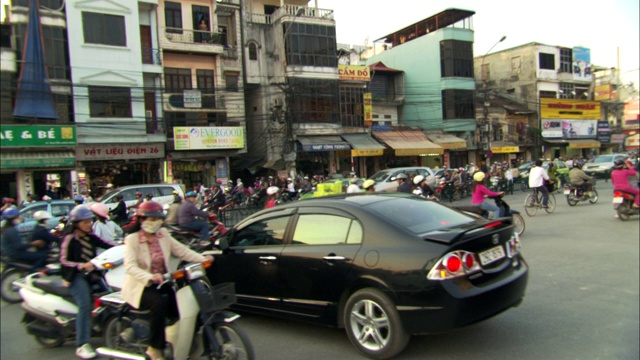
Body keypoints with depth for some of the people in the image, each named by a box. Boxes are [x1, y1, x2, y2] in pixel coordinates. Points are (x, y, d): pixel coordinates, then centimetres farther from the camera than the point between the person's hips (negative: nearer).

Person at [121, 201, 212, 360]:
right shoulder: (132, 239, -9)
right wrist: (149, 277, -42)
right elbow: (130, 267, -23)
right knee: (160, 301, -34)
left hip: (163, 283, 5)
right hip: (141, 286, -5)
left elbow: (181, 250, 1)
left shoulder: (163, 234, 7)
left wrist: (202, 259, -16)